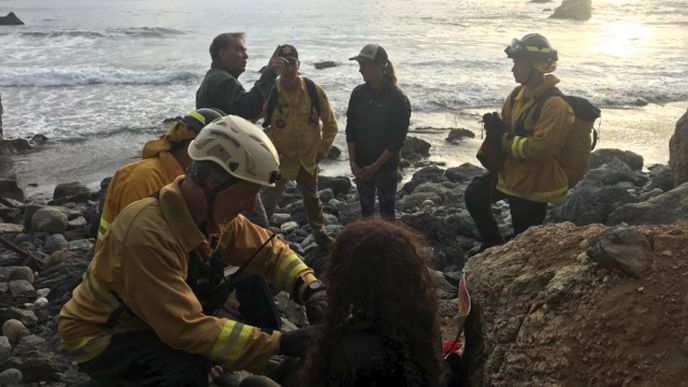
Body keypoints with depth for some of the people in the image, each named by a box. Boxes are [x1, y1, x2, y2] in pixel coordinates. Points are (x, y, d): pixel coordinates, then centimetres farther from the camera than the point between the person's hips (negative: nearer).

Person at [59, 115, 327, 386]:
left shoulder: (217, 215, -11)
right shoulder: (148, 233, -34)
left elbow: (270, 251, 0)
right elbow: (186, 328, -36)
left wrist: (311, 288, -19)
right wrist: (279, 344, -35)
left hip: (160, 323, 8)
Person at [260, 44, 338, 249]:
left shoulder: (314, 90, -11)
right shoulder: (269, 92, -18)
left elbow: (331, 124, -1)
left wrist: (322, 150, -3)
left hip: (309, 158, 3)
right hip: (280, 158, -3)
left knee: (312, 197, 24)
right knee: (268, 201, -2)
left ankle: (319, 232, 44)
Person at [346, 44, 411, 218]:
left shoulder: (398, 99, -15)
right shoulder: (358, 93, 0)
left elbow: (397, 139, -15)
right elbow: (351, 129, 3)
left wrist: (375, 166, -17)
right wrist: (353, 161, -6)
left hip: (386, 166, -4)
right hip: (361, 165, 5)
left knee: (386, 212, 5)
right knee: (365, 209, 15)